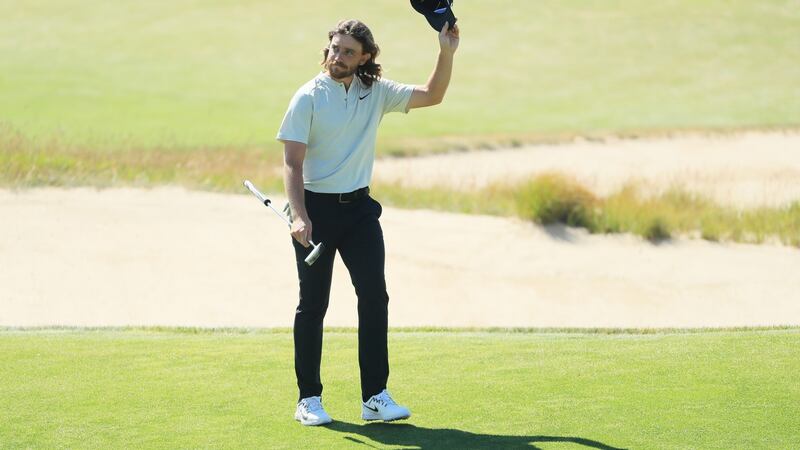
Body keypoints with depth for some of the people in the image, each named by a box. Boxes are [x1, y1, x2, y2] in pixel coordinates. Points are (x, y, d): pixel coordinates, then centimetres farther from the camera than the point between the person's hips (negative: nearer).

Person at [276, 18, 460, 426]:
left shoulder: (376, 93, 5)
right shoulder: (309, 97, -8)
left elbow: (431, 96, 6)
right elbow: (293, 163, -12)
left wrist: (446, 54, -8)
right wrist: (298, 215, -22)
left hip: (359, 208, 4)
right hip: (316, 208, -4)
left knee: (374, 297, -4)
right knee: (312, 305, 2)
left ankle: (375, 398, -1)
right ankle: (309, 399, 10)